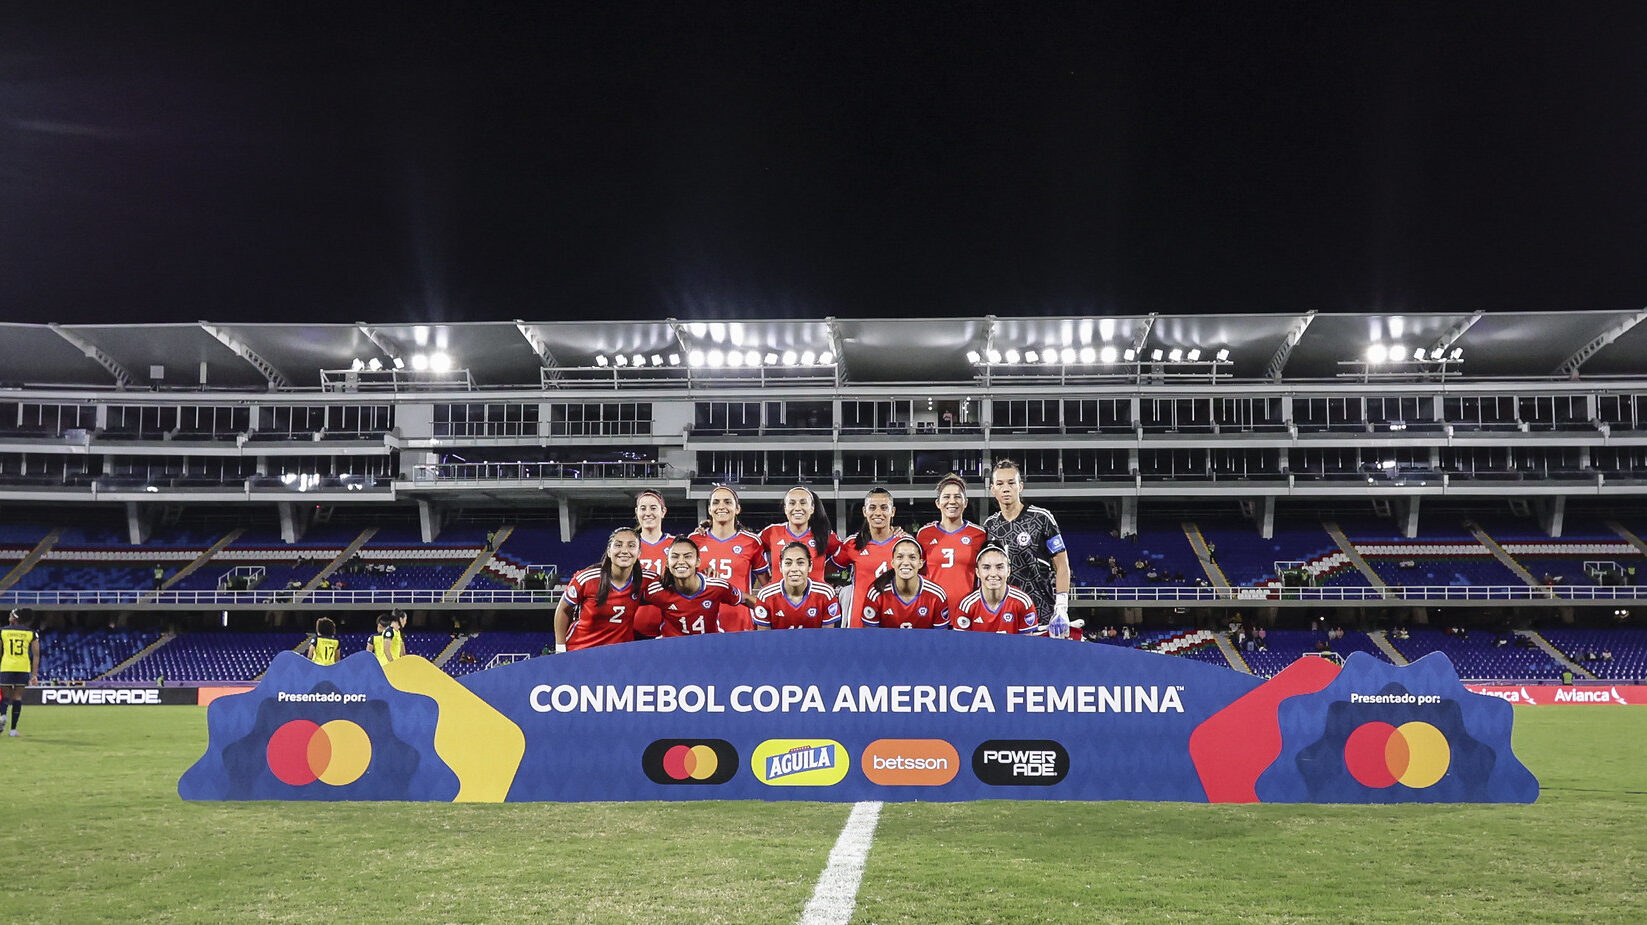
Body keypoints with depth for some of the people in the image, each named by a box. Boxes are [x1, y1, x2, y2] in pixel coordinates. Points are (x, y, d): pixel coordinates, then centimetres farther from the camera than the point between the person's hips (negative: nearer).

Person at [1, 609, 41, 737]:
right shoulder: (31, 633, 8)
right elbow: (36, 655, 5)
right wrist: (34, 674, 7)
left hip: (6, 667, -1)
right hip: (23, 668, 1)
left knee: (5, 694, 12)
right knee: (17, 697, 6)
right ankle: (13, 729, 3)